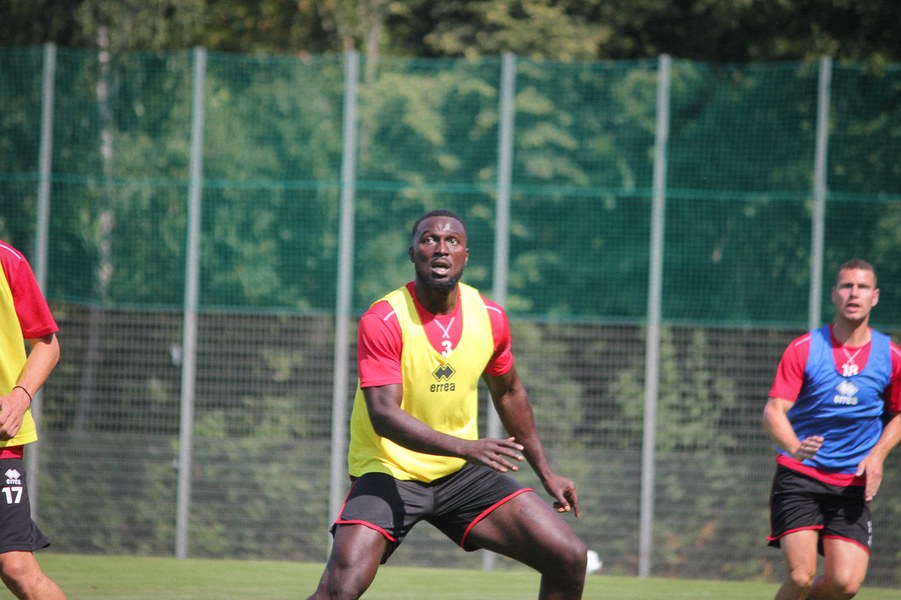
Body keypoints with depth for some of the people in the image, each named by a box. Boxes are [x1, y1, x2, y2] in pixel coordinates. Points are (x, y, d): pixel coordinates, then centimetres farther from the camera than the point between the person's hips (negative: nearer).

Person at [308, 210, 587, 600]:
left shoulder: (489, 317, -1)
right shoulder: (381, 321, -17)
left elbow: (508, 393, 17)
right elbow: (384, 414, -26)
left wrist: (545, 472, 21)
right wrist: (467, 447, -37)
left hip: (462, 473, 5)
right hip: (389, 474, -5)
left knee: (570, 559, -5)